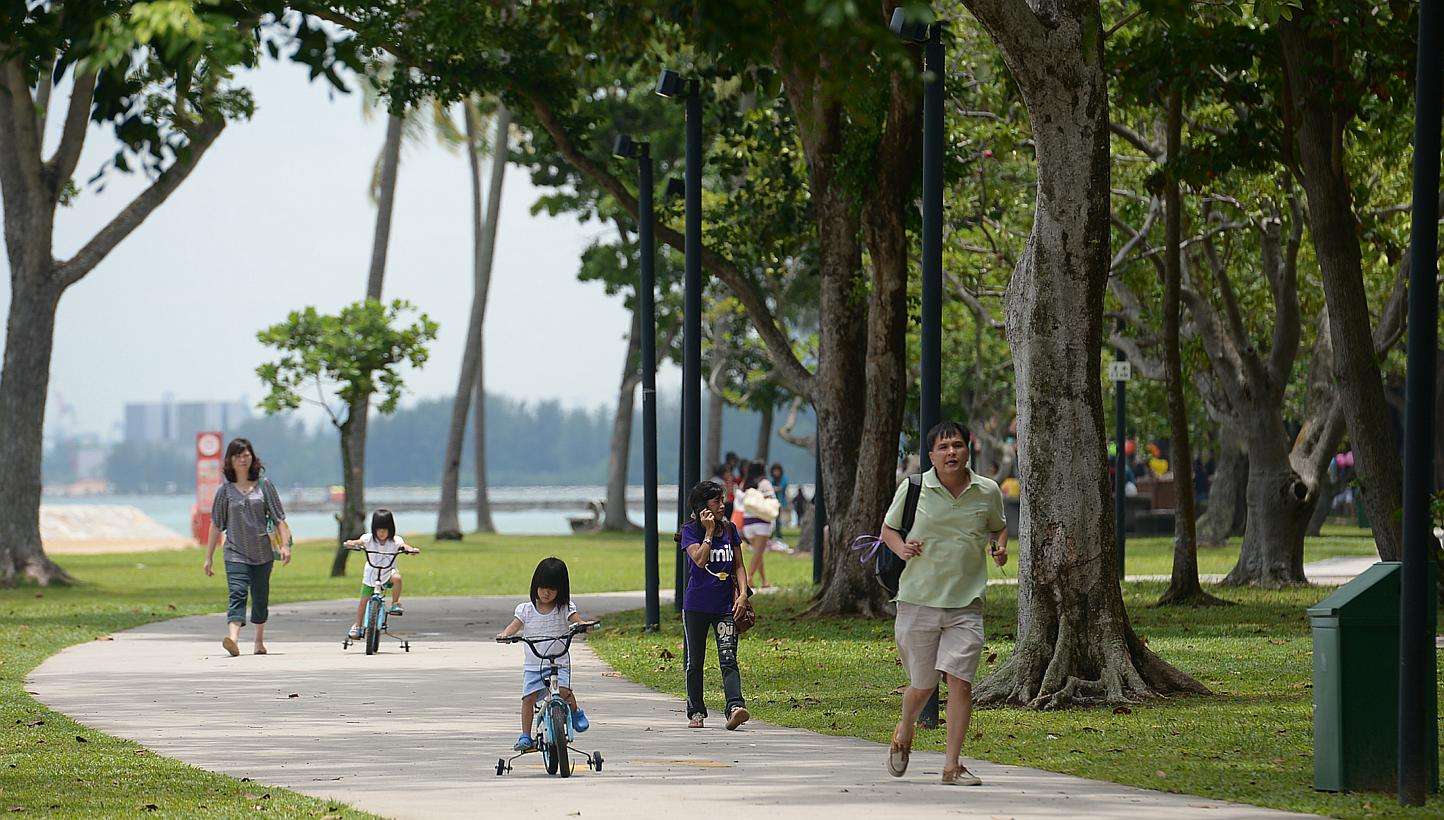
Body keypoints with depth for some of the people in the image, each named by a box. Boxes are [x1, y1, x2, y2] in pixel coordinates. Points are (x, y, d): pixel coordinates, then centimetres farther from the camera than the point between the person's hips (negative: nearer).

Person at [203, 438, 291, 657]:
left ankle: (259, 641, 30)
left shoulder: (264, 485, 5)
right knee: (237, 594, -19)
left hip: (262, 554, 1)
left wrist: (285, 544, -7)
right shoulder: (225, 491, 4)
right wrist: (208, 558, 6)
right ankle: (233, 639, -35)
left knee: (260, 598, 10)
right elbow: (216, 526, 6)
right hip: (235, 554, -1)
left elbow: (278, 518, 5)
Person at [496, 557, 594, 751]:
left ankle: (576, 713, 6)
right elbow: (515, 625, -6)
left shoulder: (564, 608, 0)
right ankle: (525, 736, -3)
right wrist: (504, 635, -28)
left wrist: (582, 625, -39)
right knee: (528, 697, -10)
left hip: (559, 663, -2)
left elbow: (576, 619, -15)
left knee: (564, 691, -24)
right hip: (533, 665, 2)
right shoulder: (526, 609, 4)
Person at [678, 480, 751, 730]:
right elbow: (700, 560, -18)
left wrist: (743, 594, -4)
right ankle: (696, 712, 20)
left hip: (725, 607, 1)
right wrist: (709, 532, -16)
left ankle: (735, 708, -28)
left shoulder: (729, 529, 7)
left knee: (728, 660, -13)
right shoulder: (690, 531, -3)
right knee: (694, 662, 7)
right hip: (696, 606, -1)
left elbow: (739, 566, 9)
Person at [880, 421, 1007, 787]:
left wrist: (1000, 547, 2)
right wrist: (901, 549, -8)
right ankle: (904, 732, 39)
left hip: (966, 605, 1)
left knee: (960, 682, -11)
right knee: (922, 685, 6)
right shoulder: (912, 488, -1)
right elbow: (888, 529, 13)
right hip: (918, 602, -1)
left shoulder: (987, 492, 4)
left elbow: (999, 526, 24)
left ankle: (952, 766, -6)